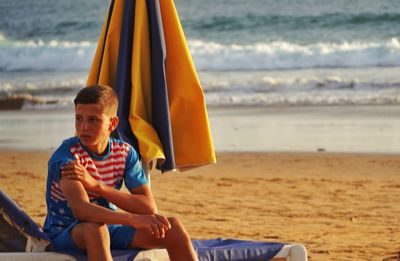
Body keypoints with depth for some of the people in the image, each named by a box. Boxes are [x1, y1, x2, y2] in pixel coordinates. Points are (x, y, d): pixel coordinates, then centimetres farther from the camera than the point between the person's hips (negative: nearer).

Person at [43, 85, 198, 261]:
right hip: (65, 234, -5)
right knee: (95, 229, -40)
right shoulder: (66, 155, -18)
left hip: (109, 229, 5)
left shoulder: (125, 153, -3)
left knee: (172, 227, -14)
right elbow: (80, 209, -34)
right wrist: (134, 219, -47)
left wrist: (96, 185, -23)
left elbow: (149, 208, -12)